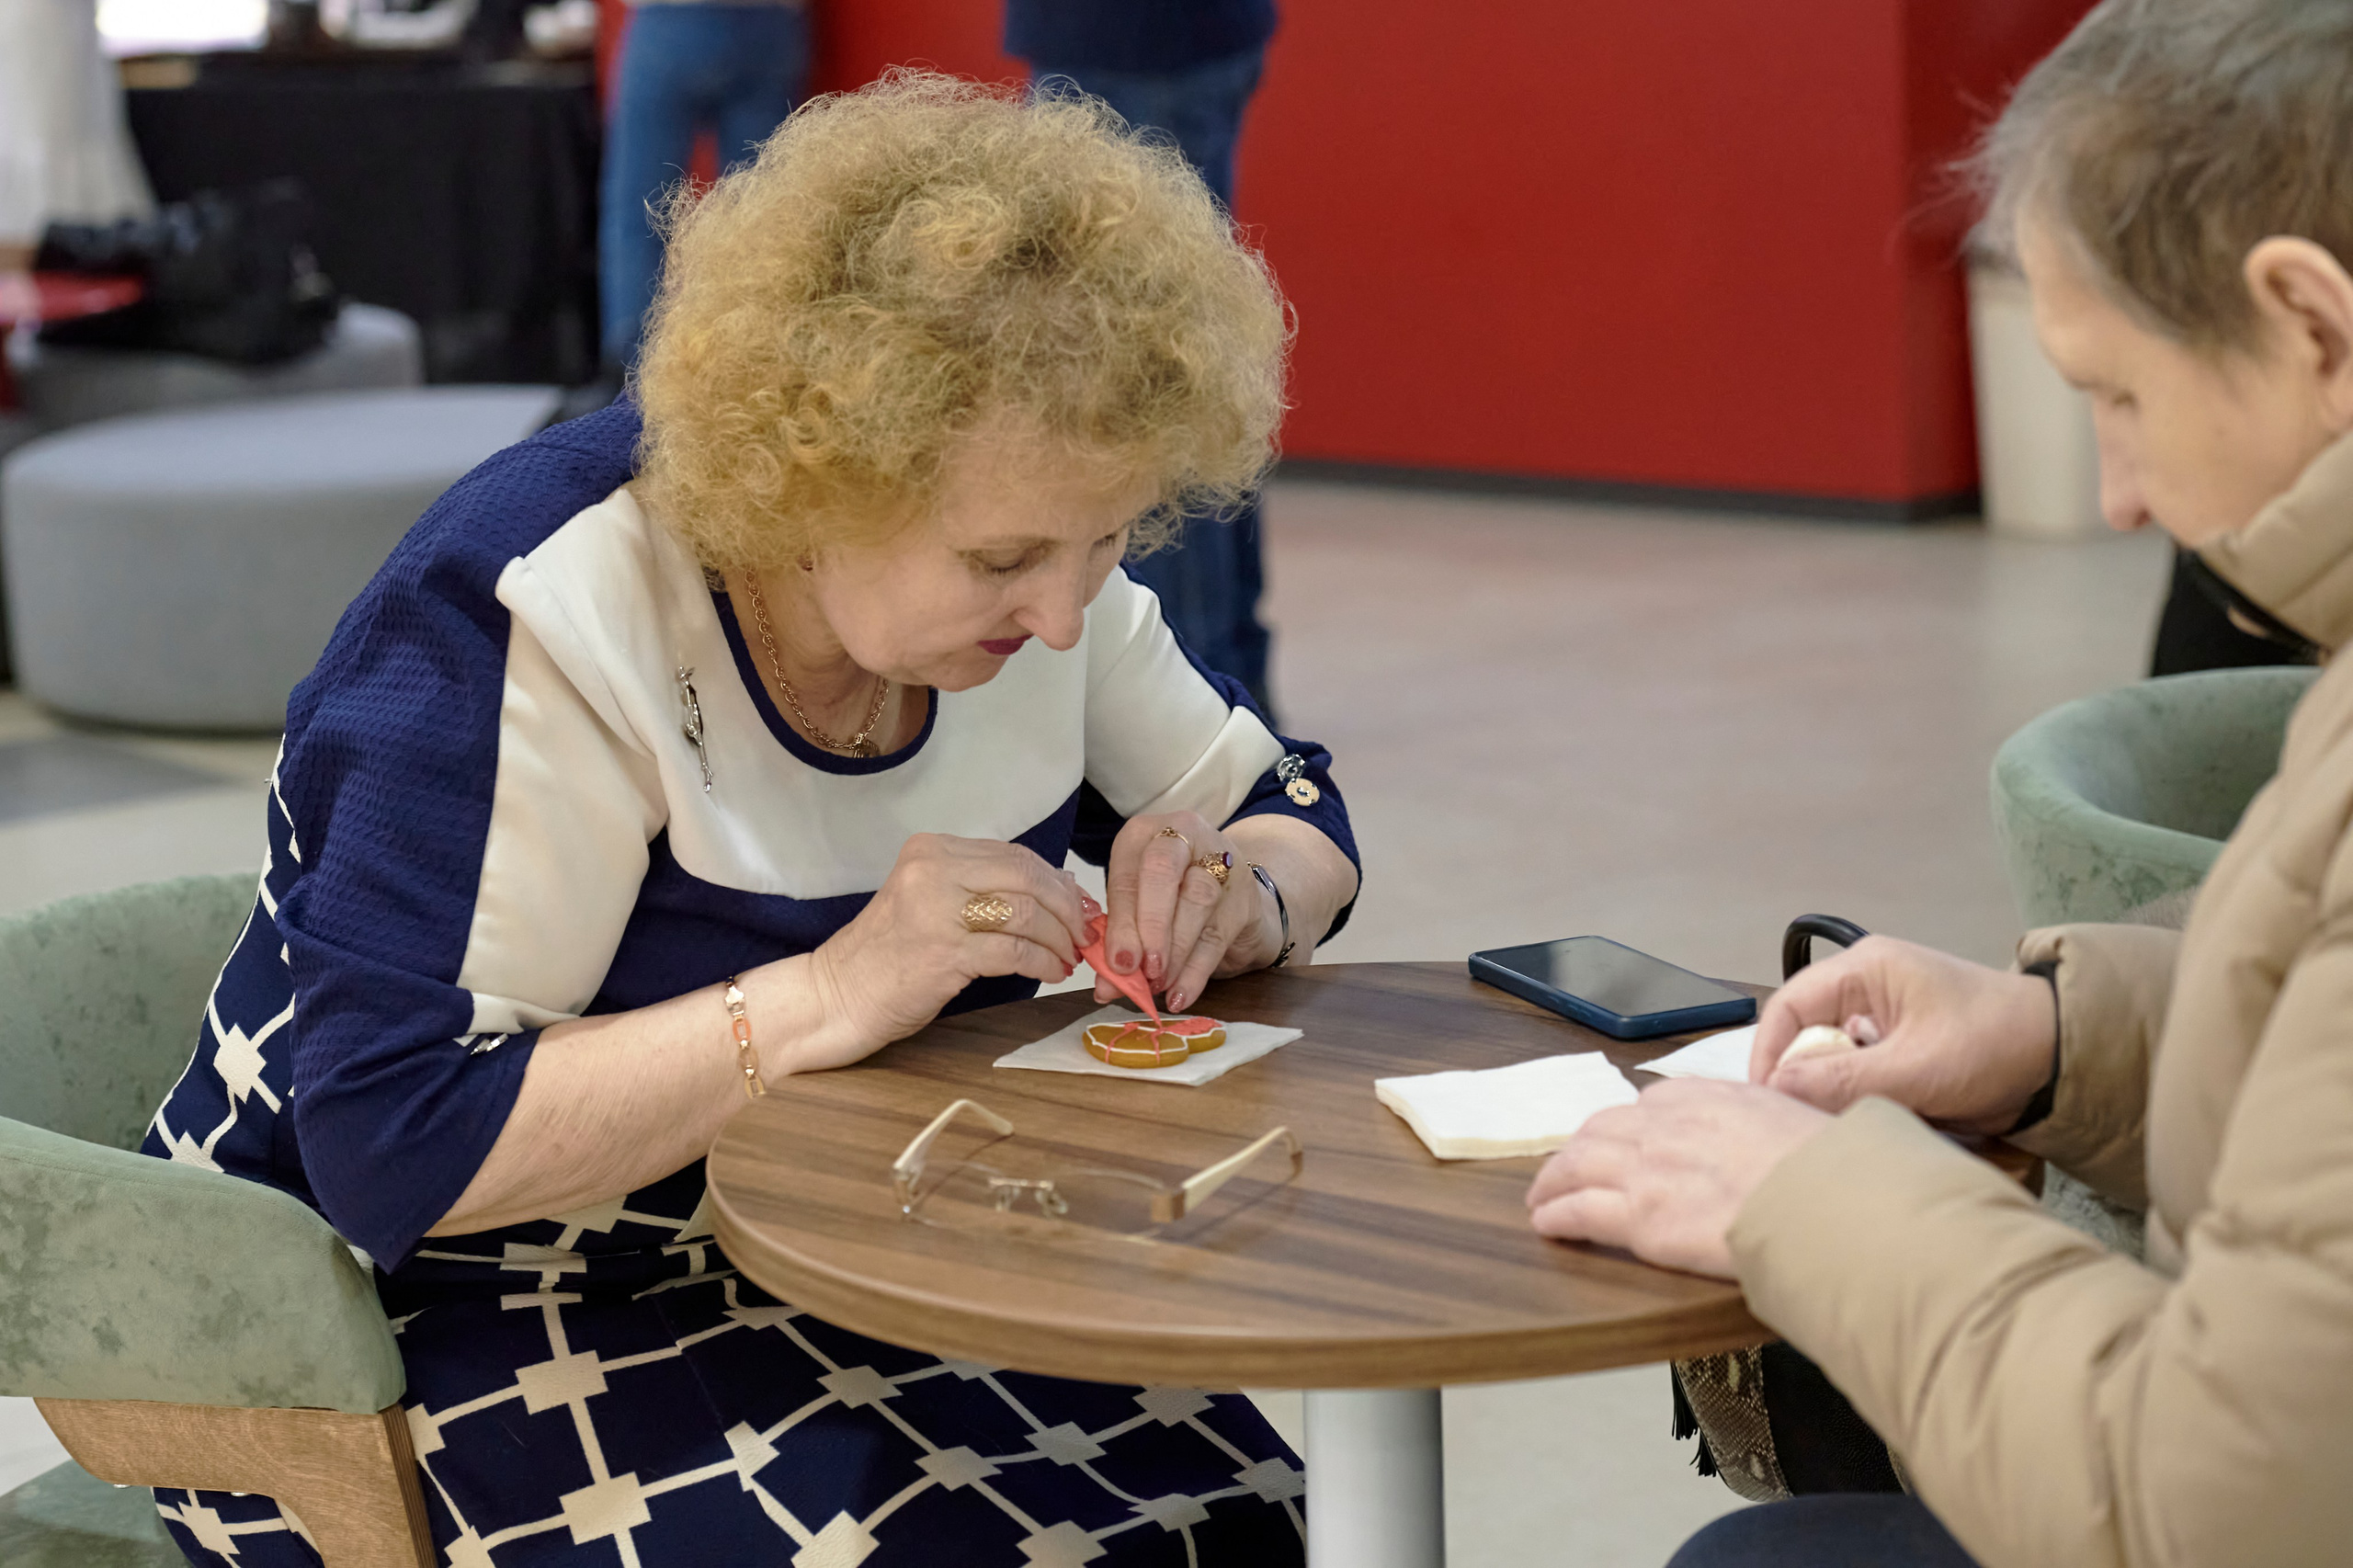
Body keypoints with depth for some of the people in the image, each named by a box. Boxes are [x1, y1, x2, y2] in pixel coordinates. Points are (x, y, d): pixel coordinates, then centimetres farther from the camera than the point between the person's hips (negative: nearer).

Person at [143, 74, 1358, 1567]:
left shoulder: (1018, 562, -3)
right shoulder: (546, 615, -24)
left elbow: (1295, 814, 10)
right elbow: (396, 1151, -28)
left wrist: (1232, 898, -14)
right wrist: (829, 997, -33)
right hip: (450, 1324, -6)